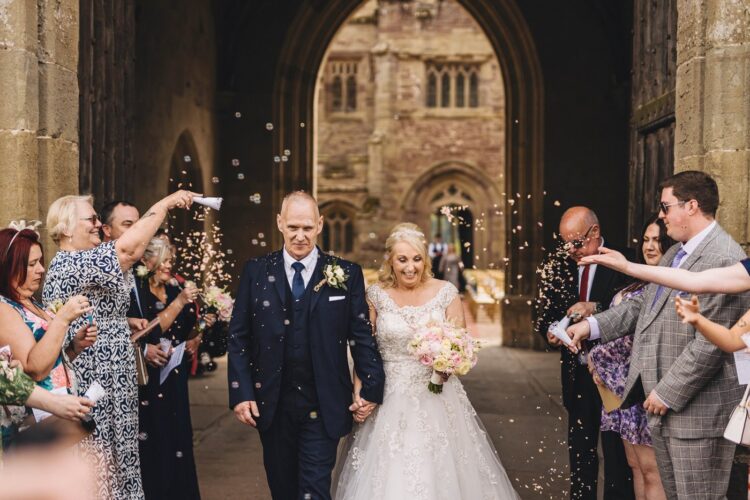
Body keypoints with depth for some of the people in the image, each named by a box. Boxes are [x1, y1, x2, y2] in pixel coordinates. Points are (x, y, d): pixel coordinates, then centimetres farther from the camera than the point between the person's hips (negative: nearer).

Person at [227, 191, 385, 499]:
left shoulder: (347, 274, 0)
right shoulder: (256, 272, 2)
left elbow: (362, 336, 2)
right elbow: (238, 337, 2)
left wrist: (372, 388, -4)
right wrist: (241, 393, -5)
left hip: (324, 407, -2)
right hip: (271, 405, 2)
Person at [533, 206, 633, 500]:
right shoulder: (558, 264, 5)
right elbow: (543, 310, 8)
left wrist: (596, 308, -31)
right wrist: (549, 331, -12)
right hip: (576, 371, 5)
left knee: (616, 450, 1)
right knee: (579, 449, 14)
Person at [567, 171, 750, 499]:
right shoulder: (675, 254, 14)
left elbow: (711, 343, -22)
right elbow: (643, 305, 19)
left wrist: (668, 393, -18)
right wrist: (593, 325, 7)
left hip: (697, 410, -9)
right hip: (663, 407, 9)